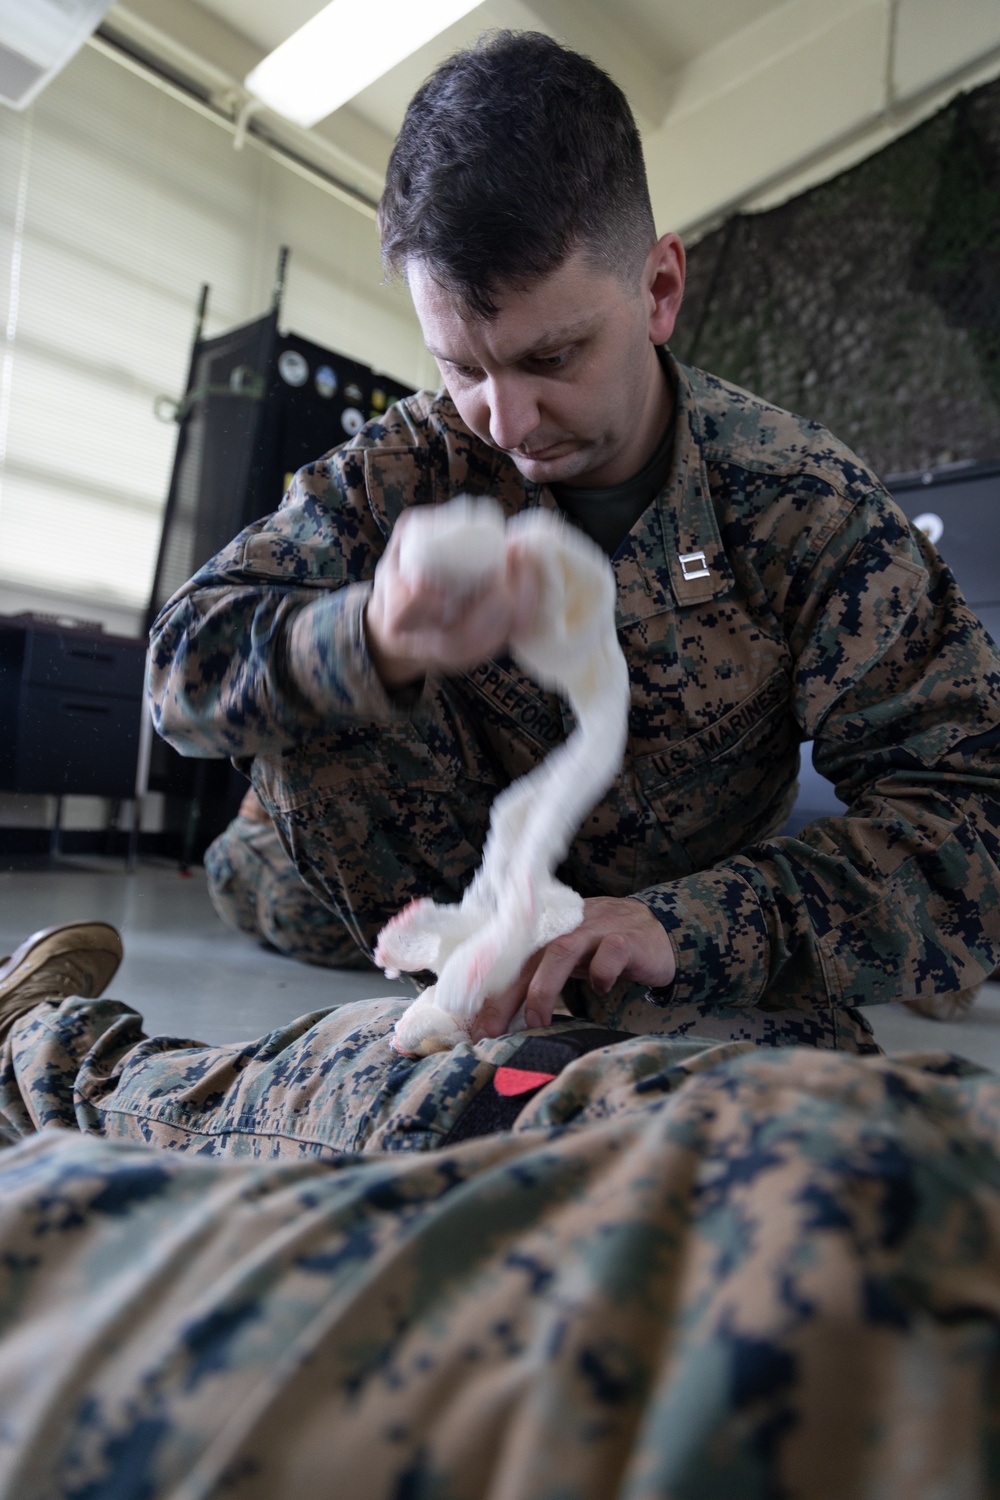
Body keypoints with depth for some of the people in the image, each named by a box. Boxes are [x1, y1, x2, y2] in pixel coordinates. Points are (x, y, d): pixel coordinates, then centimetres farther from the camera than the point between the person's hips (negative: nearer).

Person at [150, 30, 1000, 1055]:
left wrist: (685, 927, -37)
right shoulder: (407, 469, -12)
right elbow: (186, 664, -17)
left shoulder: (808, 507, -16)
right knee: (298, 653, -18)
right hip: (460, 885, 1)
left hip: (682, 906, 0)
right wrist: (374, 643, -41)